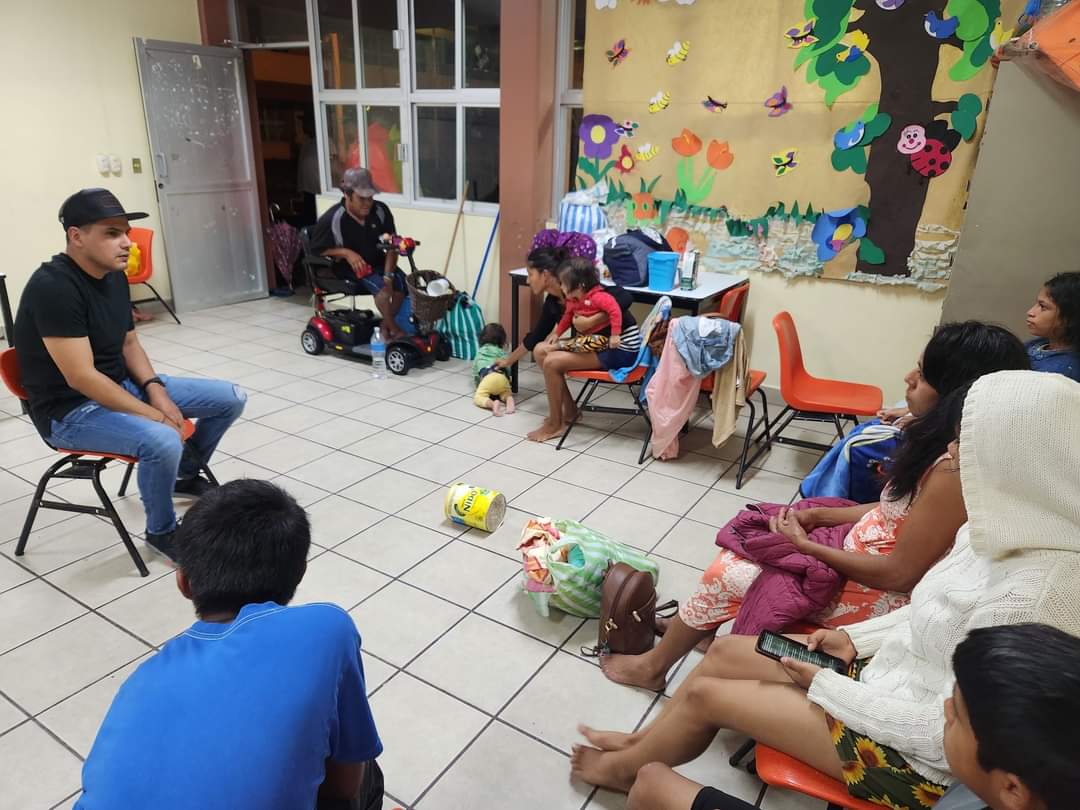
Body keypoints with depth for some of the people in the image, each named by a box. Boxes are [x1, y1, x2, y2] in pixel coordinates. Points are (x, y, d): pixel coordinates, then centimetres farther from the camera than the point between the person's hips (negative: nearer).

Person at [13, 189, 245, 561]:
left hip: (123, 386, 9)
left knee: (231, 399, 3)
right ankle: (162, 531, -7)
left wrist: (155, 390, -6)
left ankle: (186, 474, 28)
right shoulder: (53, 288, -24)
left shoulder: (115, 276, 3)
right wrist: (152, 414, -23)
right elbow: (81, 378, -27)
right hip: (71, 410, -8)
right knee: (162, 441, -37)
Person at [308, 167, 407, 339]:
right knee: (381, 287, -30)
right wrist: (346, 252, -24)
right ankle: (394, 330, -11)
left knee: (402, 282, -22)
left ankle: (386, 324, -1)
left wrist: (388, 275, -18)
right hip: (348, 268, -4)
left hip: (377, 263, 4)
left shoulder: (381, 210, -8)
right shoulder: (332, 219, -17)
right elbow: (317, 249, -8)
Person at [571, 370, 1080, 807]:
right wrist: (854, 638, 2)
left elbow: (945, 733, -28)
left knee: (705, 694, -2)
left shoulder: (1034, 592, -34)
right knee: (725, 651, 8)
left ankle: (625, 768, 28)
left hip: (912, 752, -8)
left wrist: (824, 685, -17)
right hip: (885, 675, 8)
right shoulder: (1001, 530, -7)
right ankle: (645, 742, 31)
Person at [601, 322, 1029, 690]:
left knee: (726, 573, -4)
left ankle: (654, 665, 17)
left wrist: (804, 544, -17)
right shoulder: (947, 444, -2)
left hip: (877, 597, -9)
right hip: (859, 560, 9)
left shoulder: (953, 471, -31)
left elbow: (899, 574, -26)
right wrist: (818, 516, 1)